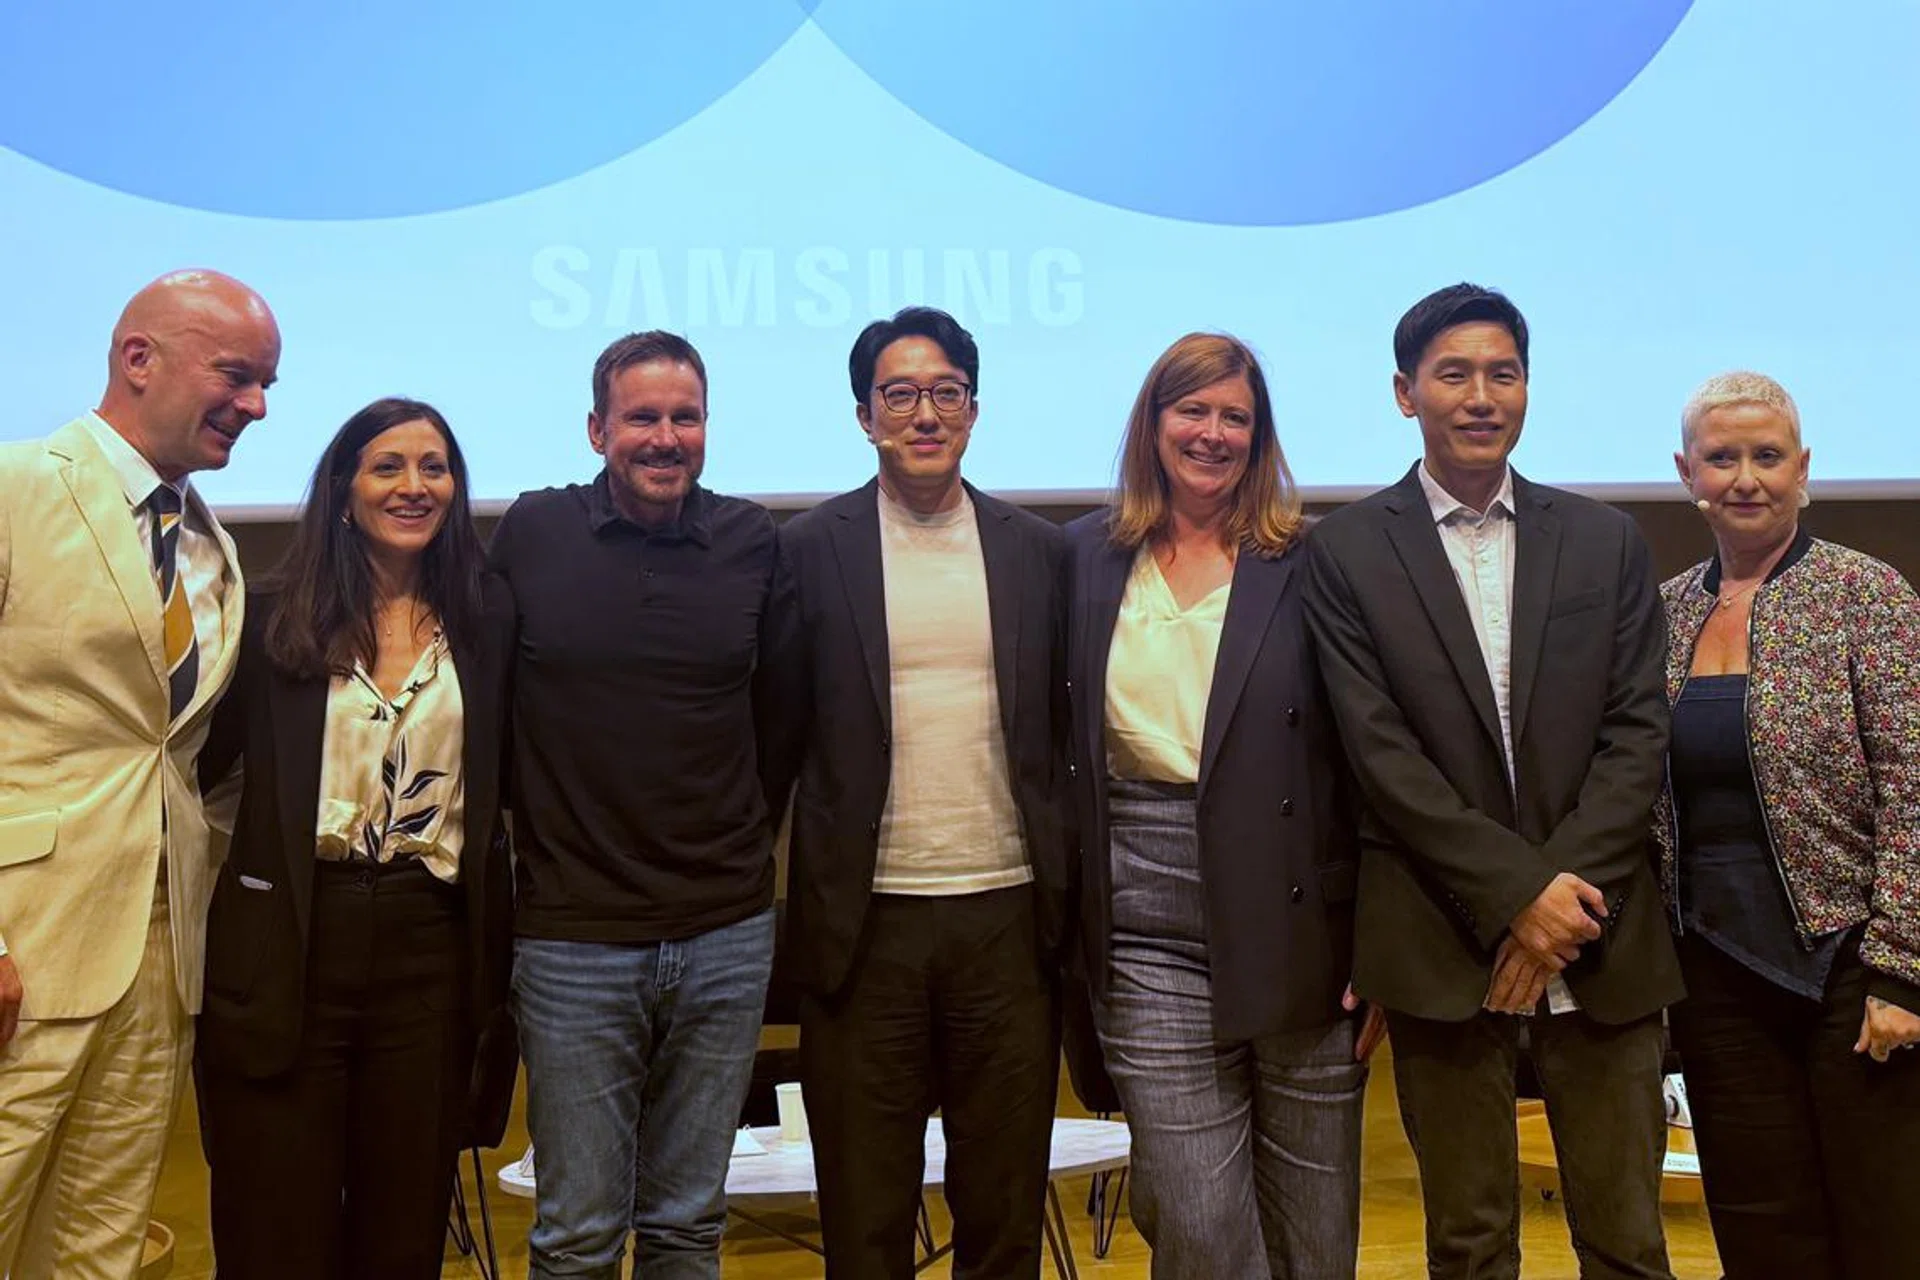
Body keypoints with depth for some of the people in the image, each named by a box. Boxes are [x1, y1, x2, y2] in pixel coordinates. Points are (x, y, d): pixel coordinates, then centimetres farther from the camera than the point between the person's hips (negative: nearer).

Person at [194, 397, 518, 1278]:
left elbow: (506, 792, 9)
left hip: (432, 948, 2)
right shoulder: (276, 619, 2)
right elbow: (201, 759, 2)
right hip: (289, 947, -1)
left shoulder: (486, 628, 6)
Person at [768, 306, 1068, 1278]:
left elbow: (1060, 732, 9)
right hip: (867, 920, -2)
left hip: (1008, 912, 2)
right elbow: (778, 734, 1)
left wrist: (1066, 896, 5)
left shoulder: (1036, 550, 7)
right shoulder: (810, 548, 0)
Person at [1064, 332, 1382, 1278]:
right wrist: (1076, 930, 5)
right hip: (1151, 944, 1)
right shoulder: (1086, 559, 8)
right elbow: (1060, 753, 11)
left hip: (1299, 935, 0)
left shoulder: (1308, 562, 1)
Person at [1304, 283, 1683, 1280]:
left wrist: (1566, 899, -9)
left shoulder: (1606, 542, 9)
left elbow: (1638, 732, 2)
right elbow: (1382, 751, -6)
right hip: (1442, 948, -2)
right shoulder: (1345, 552, 1)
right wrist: (1520, 890, -12)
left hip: (1601, 942, 2)